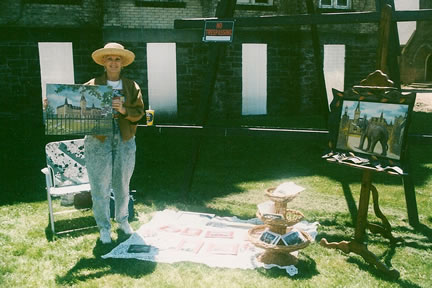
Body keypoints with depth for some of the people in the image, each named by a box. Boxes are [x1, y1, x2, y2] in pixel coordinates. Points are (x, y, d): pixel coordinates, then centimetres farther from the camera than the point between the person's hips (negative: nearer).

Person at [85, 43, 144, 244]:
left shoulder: (132, 87, 6)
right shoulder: (92, 86, 0)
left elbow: (139, 112, -1)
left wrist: (124, 110, -20)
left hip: (125, 141, 2)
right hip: (98, 141, -2)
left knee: (122, 184, 14)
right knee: (100, 186, 3)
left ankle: (122, 220, 34)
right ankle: (104, 227, 19)